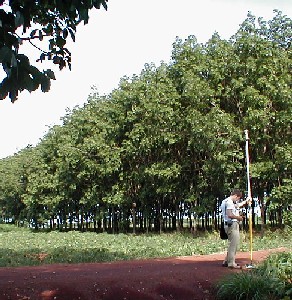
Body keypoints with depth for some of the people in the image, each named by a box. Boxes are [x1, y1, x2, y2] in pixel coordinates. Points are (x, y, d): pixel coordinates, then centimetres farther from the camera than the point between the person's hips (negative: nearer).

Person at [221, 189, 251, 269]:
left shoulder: (230, 202, 20)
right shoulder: (229, 202, -13)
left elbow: (237, 205, 41)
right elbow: (230, 215, -24)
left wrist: (245, 201, 33)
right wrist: (238, 217, -10)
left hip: (233, 225, 11)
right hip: (232, 225, -11)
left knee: (233, 243, 15)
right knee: (233, 244, -8)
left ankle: (226, 261, 20)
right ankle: (231, 263, -6)